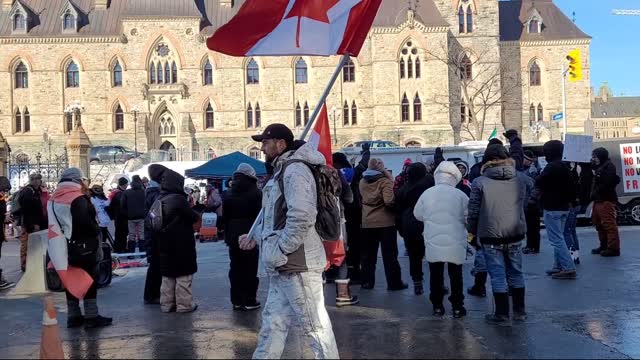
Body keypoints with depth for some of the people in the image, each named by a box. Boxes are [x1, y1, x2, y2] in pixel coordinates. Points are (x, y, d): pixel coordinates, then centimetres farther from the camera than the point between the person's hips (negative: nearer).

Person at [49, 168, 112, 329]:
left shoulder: (54, 199, 9)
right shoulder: (79, 198, -16)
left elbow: (54, 222, 13)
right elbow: (86, 222, -24)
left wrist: (65, 234, 16)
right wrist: (97, 231, -8)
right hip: (84, 246, -8)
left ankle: (73, 316, 19)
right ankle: (91, 316, 2)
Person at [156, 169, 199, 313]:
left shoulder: (159, 200, 7)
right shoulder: (178, 198, -17)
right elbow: (193, 217, -13)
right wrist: (196, 215, 7)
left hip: (164, 244, 7)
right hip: (181, 245, -7)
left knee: (167, 276, 15)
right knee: (183, 275, 1)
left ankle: (166, 304, 19)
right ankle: (184, 304, 5)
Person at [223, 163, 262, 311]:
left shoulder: (229, 194, 9)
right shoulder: (256, 193, -8)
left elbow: (225, 216, 10)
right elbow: (260, 215, -8)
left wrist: (228, 234, 13)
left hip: (233, 237, 5)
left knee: (235, 269, 9)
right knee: (250, 270, 0)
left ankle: (236, 300, 14)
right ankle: (250, 301, 3)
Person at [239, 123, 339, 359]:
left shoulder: (294, 169, -14)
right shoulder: (281, 171, 18)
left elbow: (302, 217, -26)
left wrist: (279, 250, -21)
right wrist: (256, 238, 18)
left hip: (296, 263, -10)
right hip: (283, 265, 10)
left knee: (315, 324, 0)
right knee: (272, 323, 16)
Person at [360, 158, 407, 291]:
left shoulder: (362, 182, 5)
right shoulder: (385, 181, -11)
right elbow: (389, 201, -21)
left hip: (367, 223, 5)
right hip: (386, 222, -4)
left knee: (368, 254, 13)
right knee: (390, 254, 4)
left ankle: (367, 282, 17)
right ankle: (394, 283, 8)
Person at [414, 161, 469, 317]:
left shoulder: (427, 193, -5)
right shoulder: (460, 195, -11)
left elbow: (418, 214, 7)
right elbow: (469, 218, -4)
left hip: (433, 243, 1)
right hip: (455, 243, -1)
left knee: (436, 275, 13)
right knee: (456, 275, 12)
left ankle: (437, 306, 19)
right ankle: (457, 307, 17)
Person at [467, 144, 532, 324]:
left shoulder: (480, 182, -10)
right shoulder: (521, 179, 0)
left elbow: (473, 211, -8)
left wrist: (472, 231, 7)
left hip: (491, 236, -3)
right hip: (515, 235, 4)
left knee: (498, 275, 4)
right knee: (516, 272, 17)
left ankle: (502, 313, 10)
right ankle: (519, 311, 26)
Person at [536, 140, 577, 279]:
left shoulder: (551, 167, -17)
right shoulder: (565, 167, 13)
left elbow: (538, 183, -17)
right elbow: (572, 186, 17)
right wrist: (569, 199, 21)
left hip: (552, 208, -10)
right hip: (564, 207, 10)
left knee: (556, 239, -9)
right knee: (558, 237, 16)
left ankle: (569, 268, -12)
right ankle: (559, 266, 19)